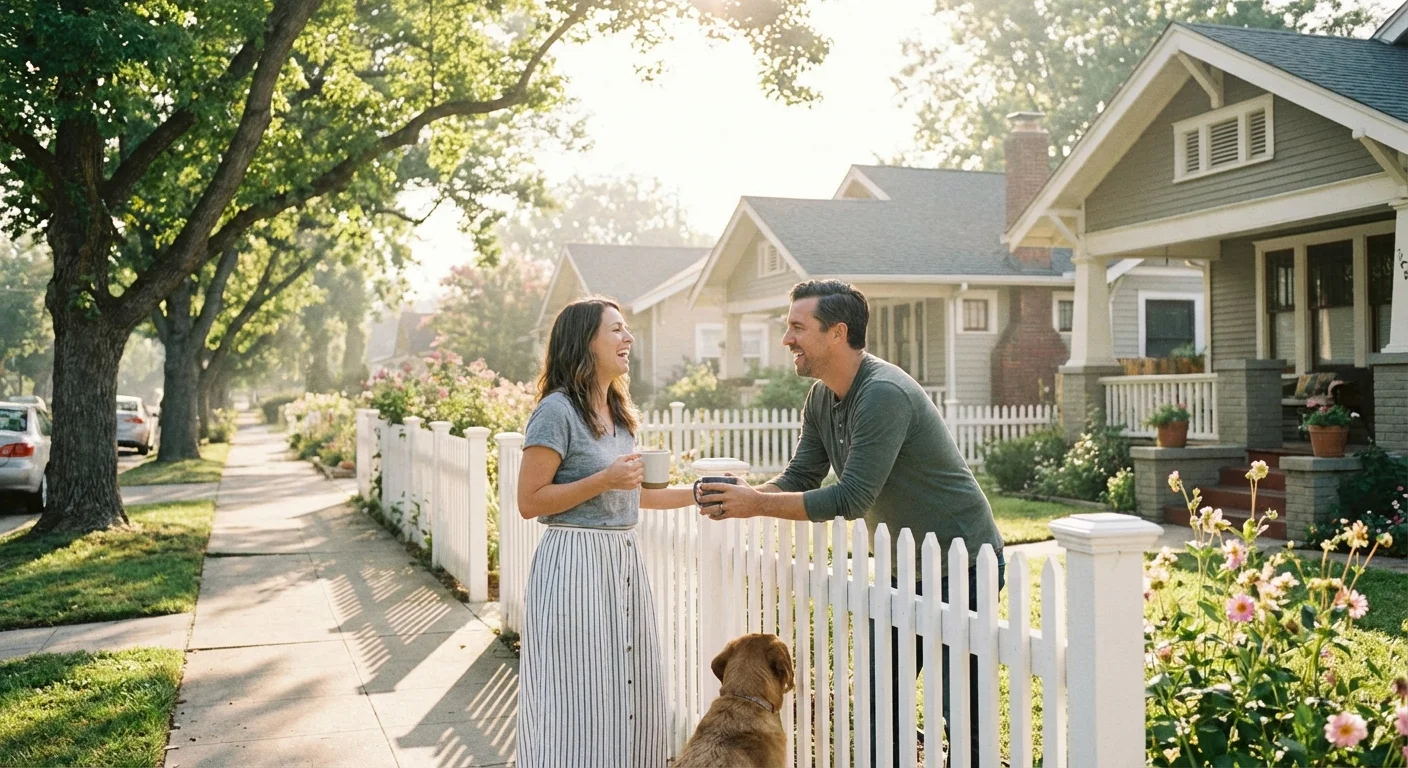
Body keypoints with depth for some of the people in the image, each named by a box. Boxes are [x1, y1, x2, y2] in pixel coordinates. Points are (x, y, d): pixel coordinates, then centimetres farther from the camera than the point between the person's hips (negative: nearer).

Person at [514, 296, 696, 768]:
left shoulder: (616, 411, 13)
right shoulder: (557, 410, -12)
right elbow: (529, 502, -13)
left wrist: (696, 494, 14)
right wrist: (603, 480, -19)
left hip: (623, 560, 8)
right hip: (576, 563, -8)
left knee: (626, 694, 10)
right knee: (579, 699, -1)